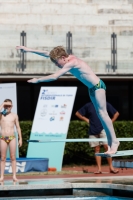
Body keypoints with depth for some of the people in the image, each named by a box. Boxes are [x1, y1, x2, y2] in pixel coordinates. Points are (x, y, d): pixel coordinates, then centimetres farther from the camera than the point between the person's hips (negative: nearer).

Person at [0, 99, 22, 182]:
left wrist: (20, 138, 5)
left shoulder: (14, 115, 8)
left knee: (13, 157, -1)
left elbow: (18, 127, 10)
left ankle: (14, 176, -1)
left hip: (12, 138, 0)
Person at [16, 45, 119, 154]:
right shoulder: (69, 58, 2)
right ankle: (111, 141, 10)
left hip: (98, 86, -10)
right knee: (100, 114, 8)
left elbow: (54, 77, -28)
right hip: (92, 88, 10)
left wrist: (37, 80, -18)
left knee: (102, 113, -11)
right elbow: (48, 54, 8)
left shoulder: (71, 63, -24)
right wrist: (29, 50, 10)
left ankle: (114, 141, -9)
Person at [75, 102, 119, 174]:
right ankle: (99, 168, 3)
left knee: (107, 147, -11)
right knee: (97, 149, 2)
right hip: (93, 131, 2)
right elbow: (77, 113, 17)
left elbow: (116, 113, 13)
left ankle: (111, 167, -6)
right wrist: (86, 120, 8)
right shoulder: (88, 106, 8)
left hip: (103, 129, -2)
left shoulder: (106, 105, 6)